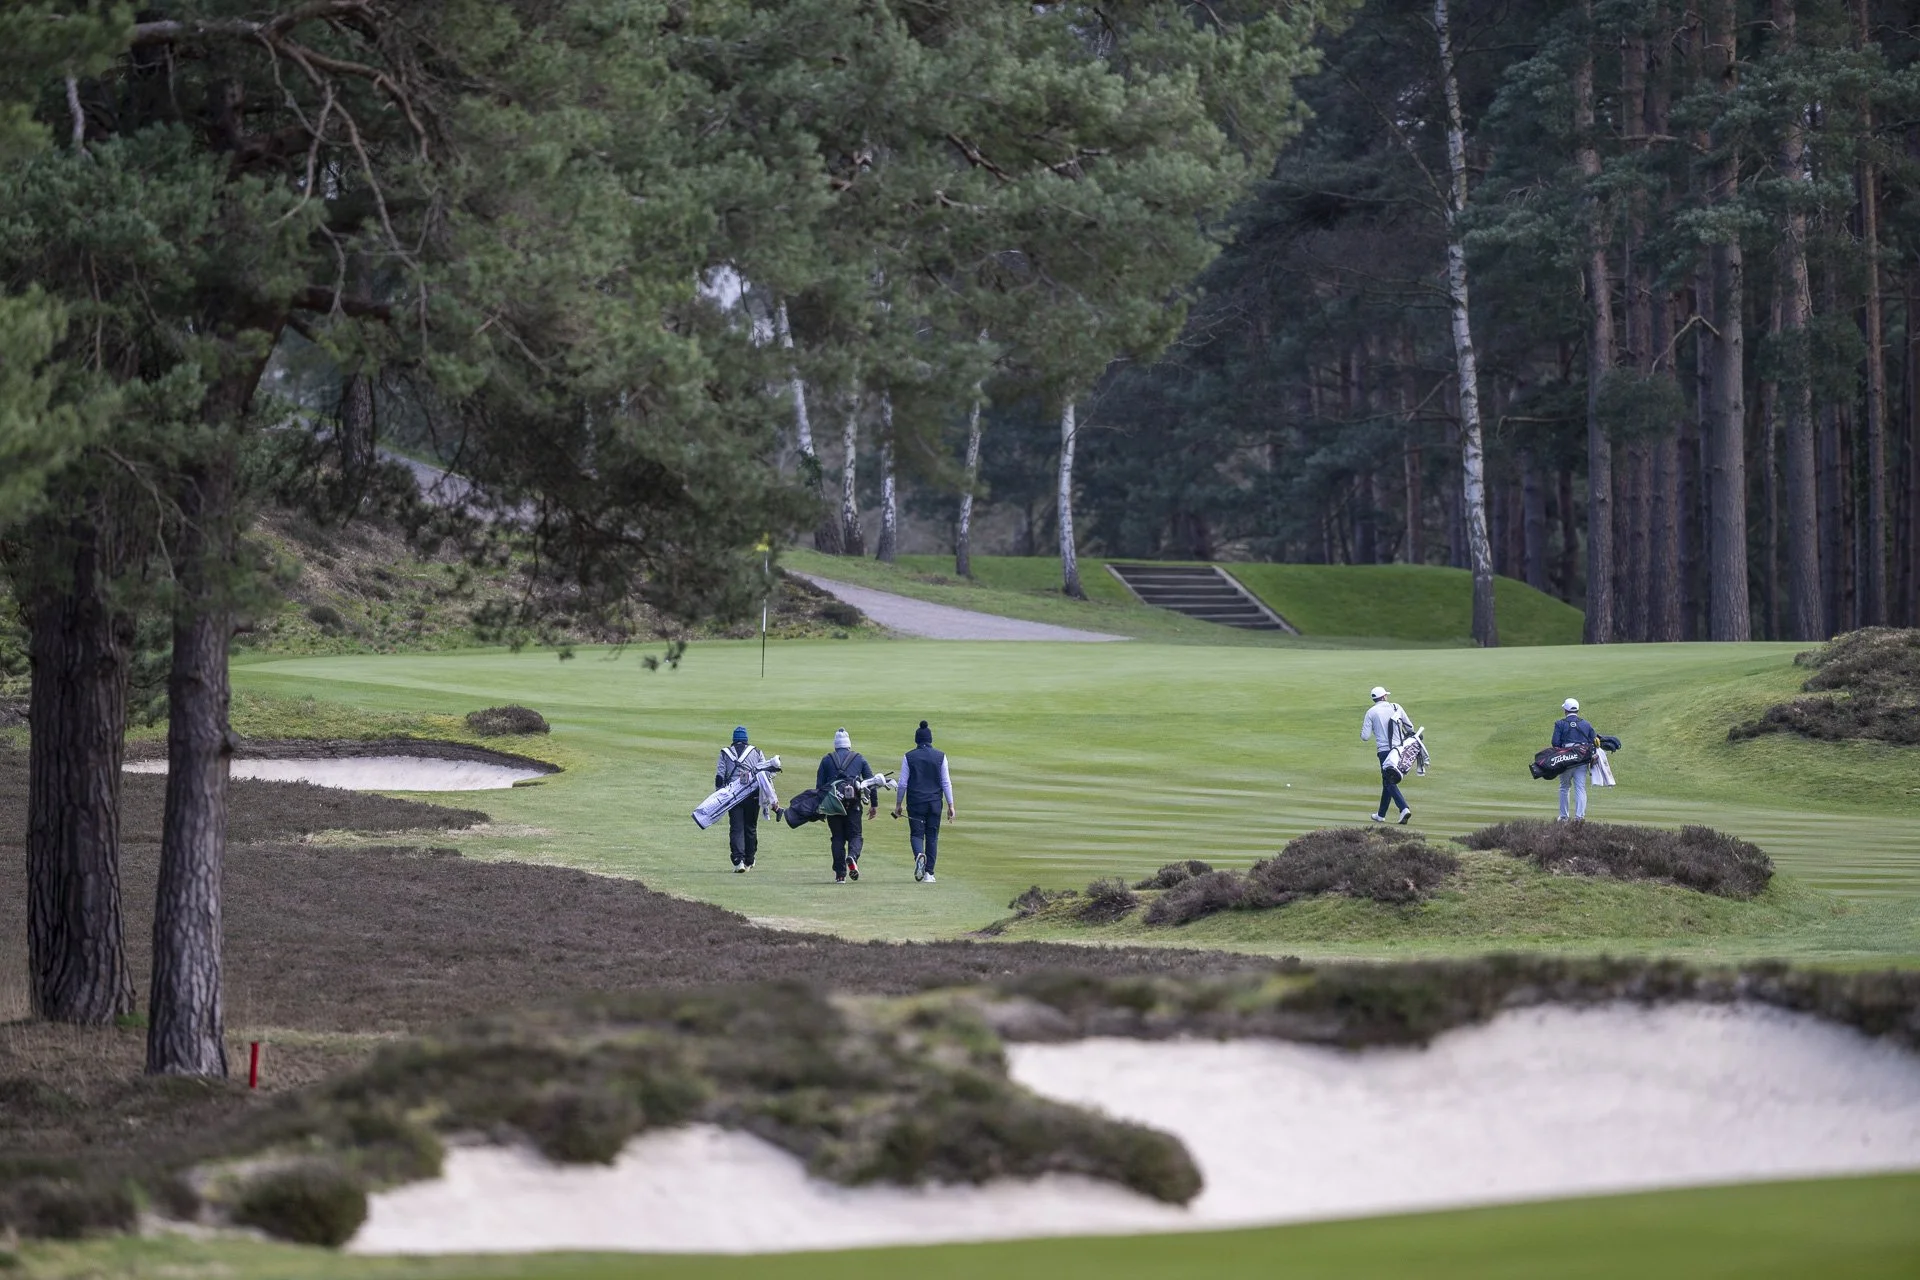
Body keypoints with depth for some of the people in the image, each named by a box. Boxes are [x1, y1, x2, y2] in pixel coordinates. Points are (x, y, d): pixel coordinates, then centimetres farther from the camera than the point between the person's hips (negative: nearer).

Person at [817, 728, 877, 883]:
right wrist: (874, 805, 13)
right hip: (853, 804, 0)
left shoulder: (827, 760, 11)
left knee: (838, 838, 7)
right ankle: (852, 856, -26)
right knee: (855, 835, 6)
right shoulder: (859, 759, 12)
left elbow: (819, 785, 8)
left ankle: (840, 874, 1)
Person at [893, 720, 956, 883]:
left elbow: (902, 783, 0)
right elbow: (946, 783, 1)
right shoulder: (940, 757, 1)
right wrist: (950, 805, 6)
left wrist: (898, 805, 8)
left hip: (915, 802, -1)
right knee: (932, 836, 7)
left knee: (916, 833, 4)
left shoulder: (909, 757, -2)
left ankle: (919, 855, -29)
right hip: (934, 801, 1)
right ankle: (929, 873, 4)